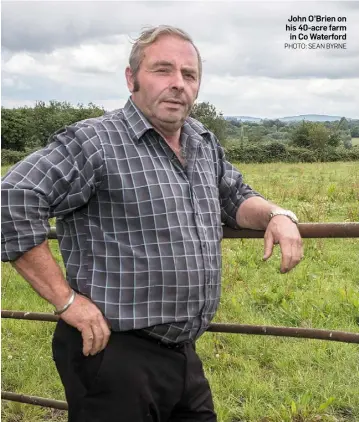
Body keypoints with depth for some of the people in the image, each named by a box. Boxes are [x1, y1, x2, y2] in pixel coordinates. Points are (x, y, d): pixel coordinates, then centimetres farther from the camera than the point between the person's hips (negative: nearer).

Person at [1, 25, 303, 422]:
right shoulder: (93, 142, -15)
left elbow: (234, 196, 25)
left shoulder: (205, 143, 10)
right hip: (113, 354, -7)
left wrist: (276, 215, 3)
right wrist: (66, 300, -20)